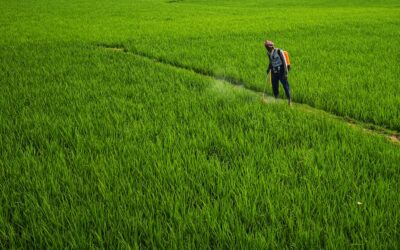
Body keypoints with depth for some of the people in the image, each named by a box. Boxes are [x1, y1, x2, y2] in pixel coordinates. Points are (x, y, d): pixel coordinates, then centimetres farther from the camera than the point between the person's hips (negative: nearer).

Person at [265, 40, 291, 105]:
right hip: (274, 72, 6)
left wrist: (285, 71, -16)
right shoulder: (269, 53, 8)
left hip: (281, 71, -6)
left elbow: (284, 61, -11)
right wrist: (268, 69, 7)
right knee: (274, 87, 5)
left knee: (285, 85, -5)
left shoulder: (279, 51, -11)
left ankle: (289, 100, 0)